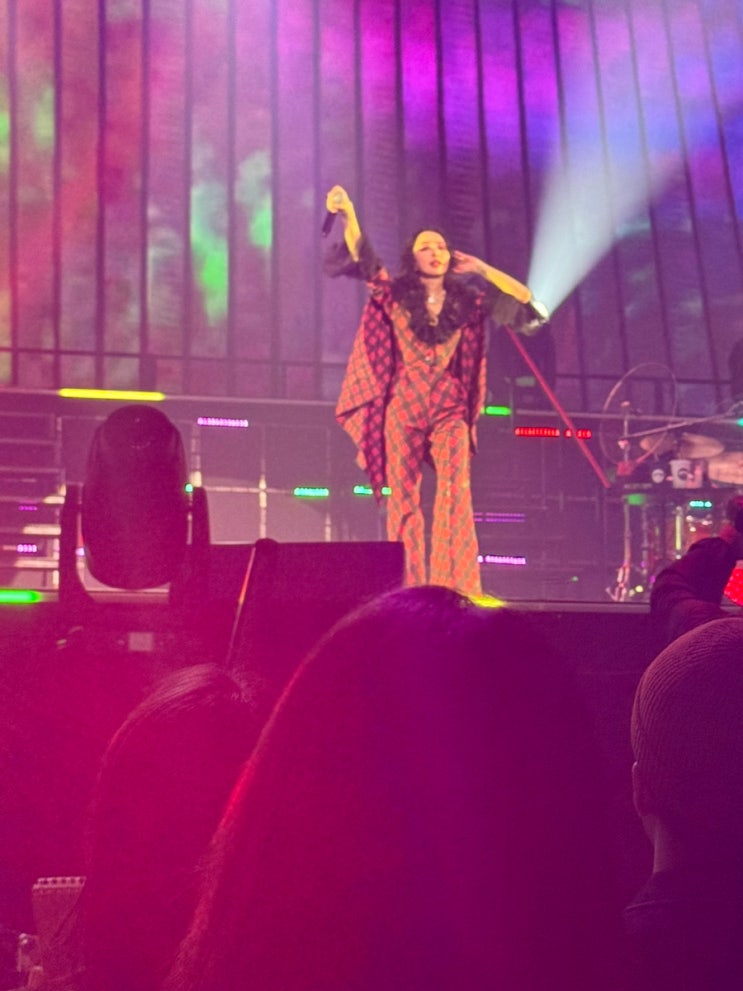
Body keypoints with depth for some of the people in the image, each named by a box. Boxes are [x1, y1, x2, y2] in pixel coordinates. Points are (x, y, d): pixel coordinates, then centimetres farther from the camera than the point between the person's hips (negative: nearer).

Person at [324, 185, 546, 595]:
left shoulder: (468, 302, 10)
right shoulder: (394, 295, 5)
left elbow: (525, 301, 10)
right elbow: (361, 257, -7)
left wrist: (481, 269, 8)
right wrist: (348, 214, -21)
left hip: (449, 408, 1)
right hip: (403, 407, -1)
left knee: (456, 493, -12)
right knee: (404, 498, -1)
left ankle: (458, 588, -14)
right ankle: (408, 590, 1)